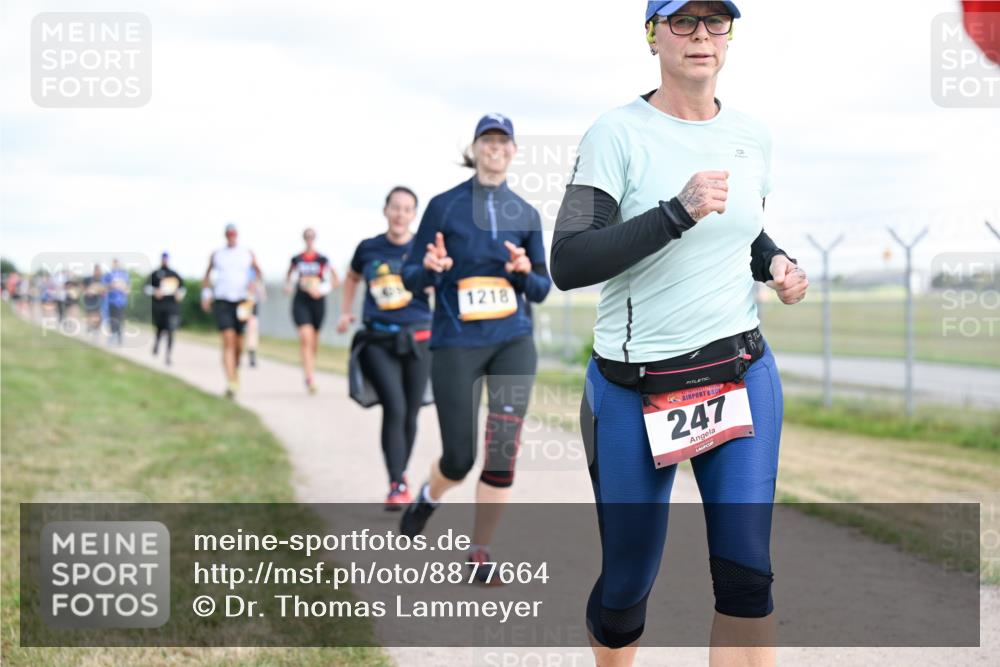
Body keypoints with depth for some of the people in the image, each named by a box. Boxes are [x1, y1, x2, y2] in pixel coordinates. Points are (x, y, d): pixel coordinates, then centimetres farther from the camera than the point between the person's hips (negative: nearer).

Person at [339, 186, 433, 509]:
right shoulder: (369, 248, 5)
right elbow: (352, 278, 25)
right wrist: (345, 312, 17)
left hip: (417, 339, 1)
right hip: (379, 341, 0)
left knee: (410, 414, 9)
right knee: (394, 408, -16)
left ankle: (401, 475, 31)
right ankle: (396, 485, -12)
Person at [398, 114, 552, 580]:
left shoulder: (526, 214, 9)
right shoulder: (445, 206, 1)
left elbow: (542, 289, 12)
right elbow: (410, 278, 2)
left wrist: (525, 272, -10)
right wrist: (430, 268, -20)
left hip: (513, 343, 2)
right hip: (457, 344, -2)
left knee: (503, 452, -6)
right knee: (459, 458, 1)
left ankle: (479, 552, 7)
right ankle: (429, 497, 37)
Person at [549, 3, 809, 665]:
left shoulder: (752, 137, 7)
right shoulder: (619, 133, -9)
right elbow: (567, 265, -19)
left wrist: (777, 263, 3)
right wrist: (677, 212, -27)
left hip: (743, 374, 4)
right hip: (633, 388, -3)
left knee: (746, 574, -7)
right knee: (628, 582, 7)